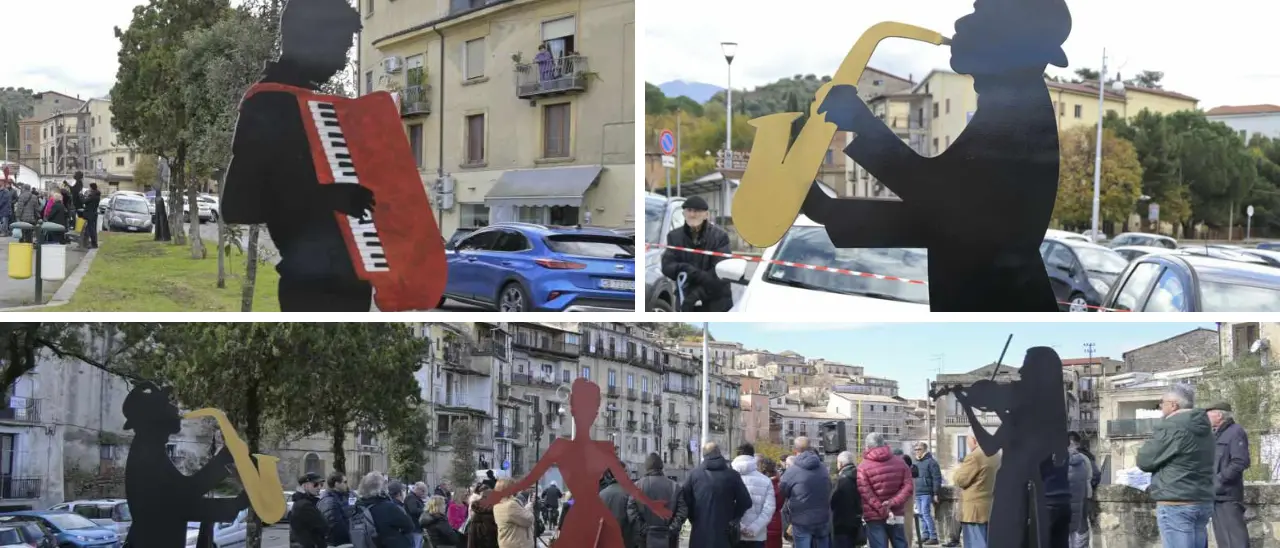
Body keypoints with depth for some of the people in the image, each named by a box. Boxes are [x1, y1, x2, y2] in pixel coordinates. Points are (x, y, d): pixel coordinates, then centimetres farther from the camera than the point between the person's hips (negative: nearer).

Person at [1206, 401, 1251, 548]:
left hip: (1228, 495, -9)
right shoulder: (1216, 435, 19)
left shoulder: (1235, 432, -7)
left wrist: (1220, 480, -19)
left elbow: (1240, 462, -18)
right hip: (1216, 495, 9)